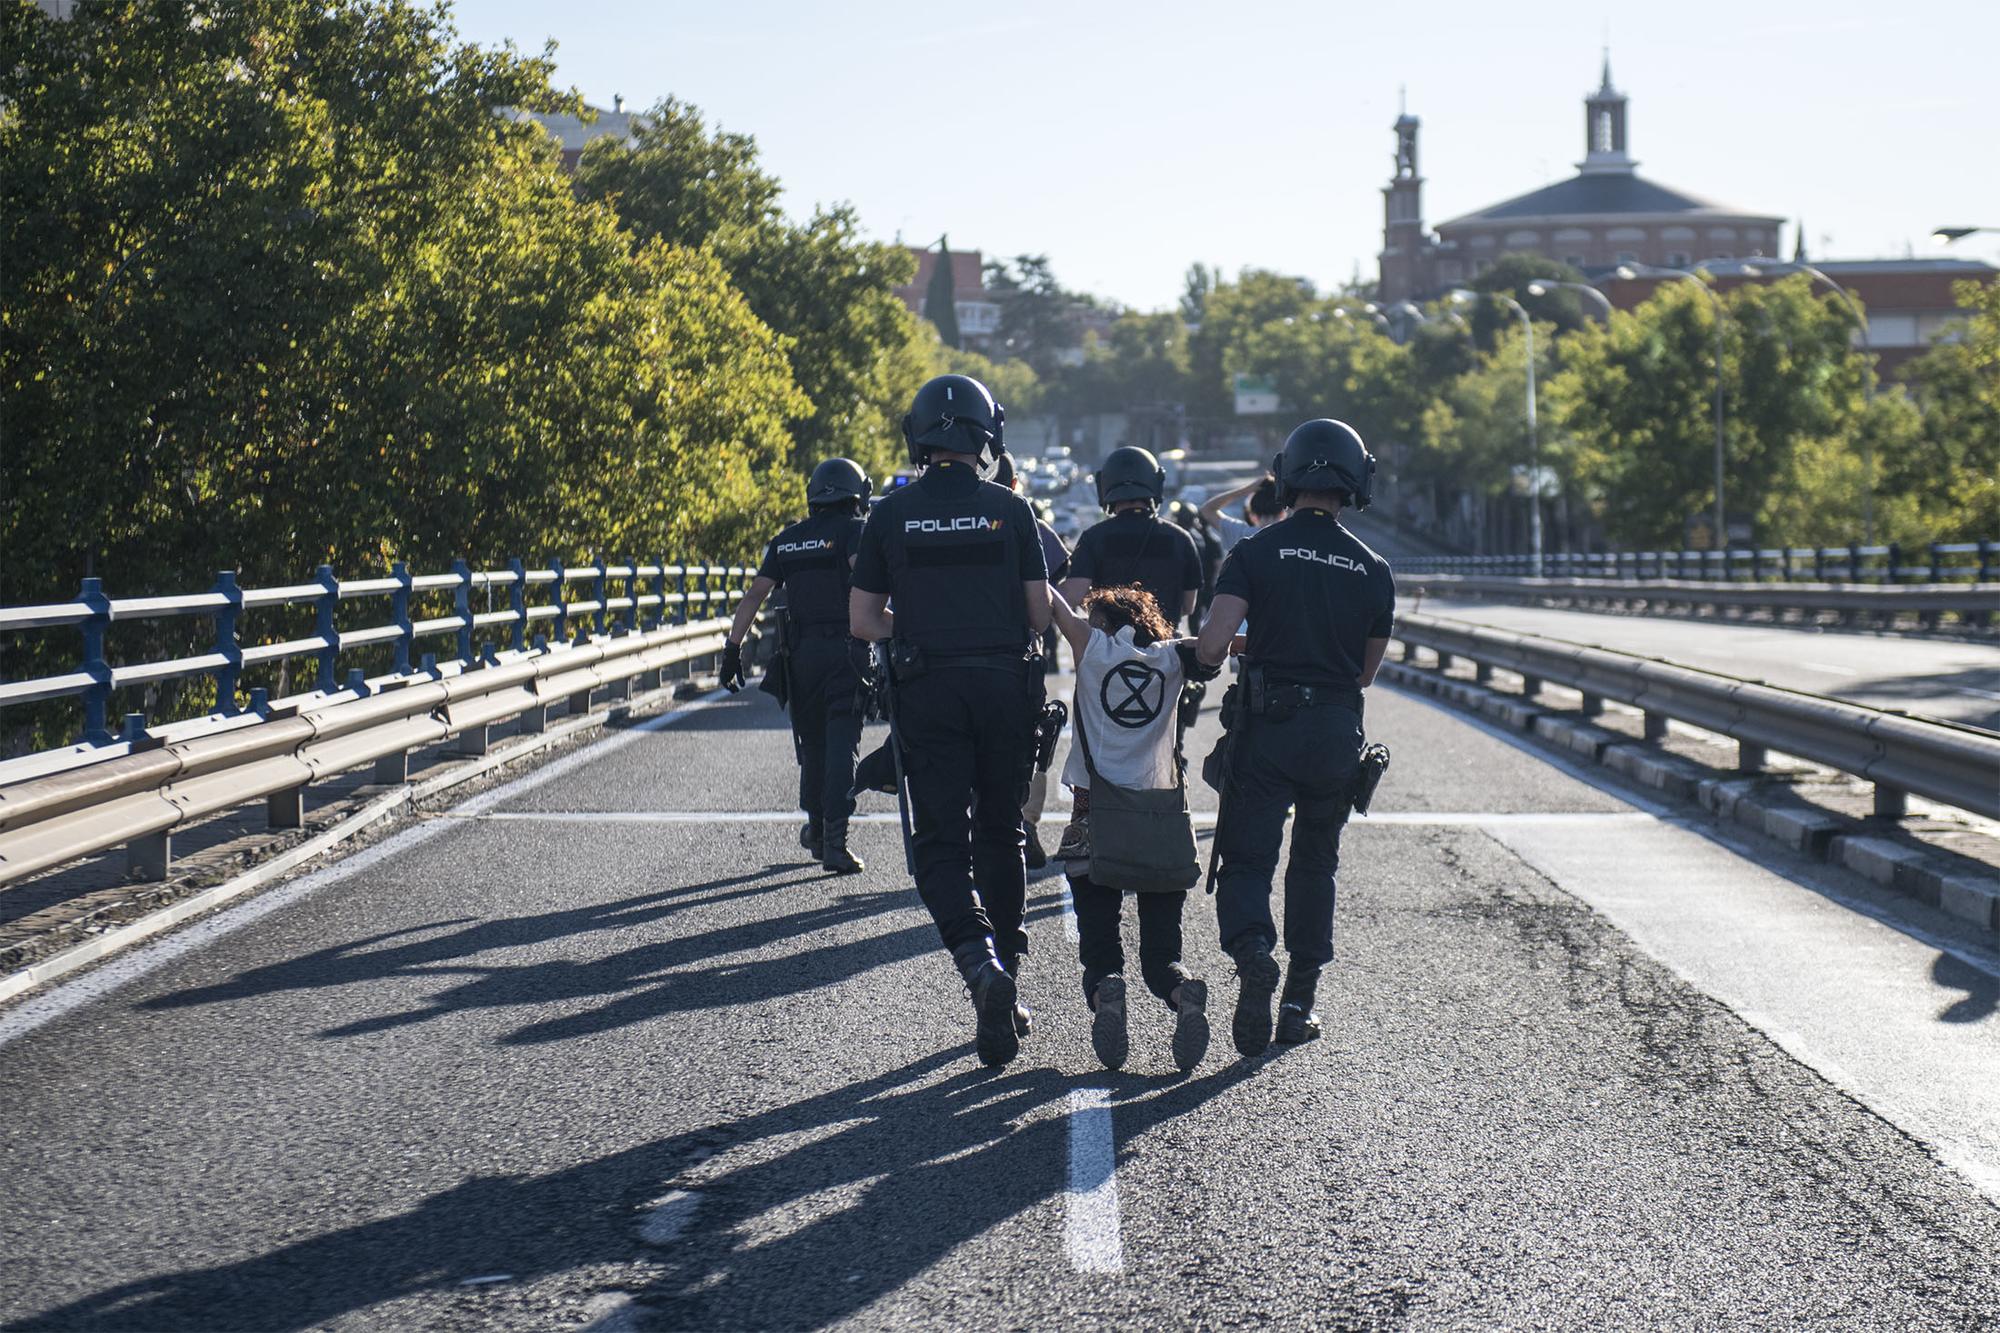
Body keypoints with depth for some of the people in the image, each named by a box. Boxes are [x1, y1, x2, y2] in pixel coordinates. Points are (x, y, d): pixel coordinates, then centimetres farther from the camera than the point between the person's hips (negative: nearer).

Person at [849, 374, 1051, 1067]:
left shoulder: (891, 515, 0)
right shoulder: (1010, 509, -1)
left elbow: (862, 621, 3)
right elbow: (1040, 613, 2)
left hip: (927, 690, -1)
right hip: (1005, 685, 1)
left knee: (940, 845, 0)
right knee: (1000, 836, 14)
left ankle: (981, 962, -24)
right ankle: (1004, 973, 19)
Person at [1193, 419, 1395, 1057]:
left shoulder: (1255, 552, -5)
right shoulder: (1374, 570, 4)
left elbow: (1211, 648, -14)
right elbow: (1365, 673, 12)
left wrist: (1209, 652, 9)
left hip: (1265, 726, -2)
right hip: (1337, 734, 3)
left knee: (1246, 860, 3)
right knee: (1315, 865, 17)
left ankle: (1252, 949, -27)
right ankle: (1299, 1003, 17)